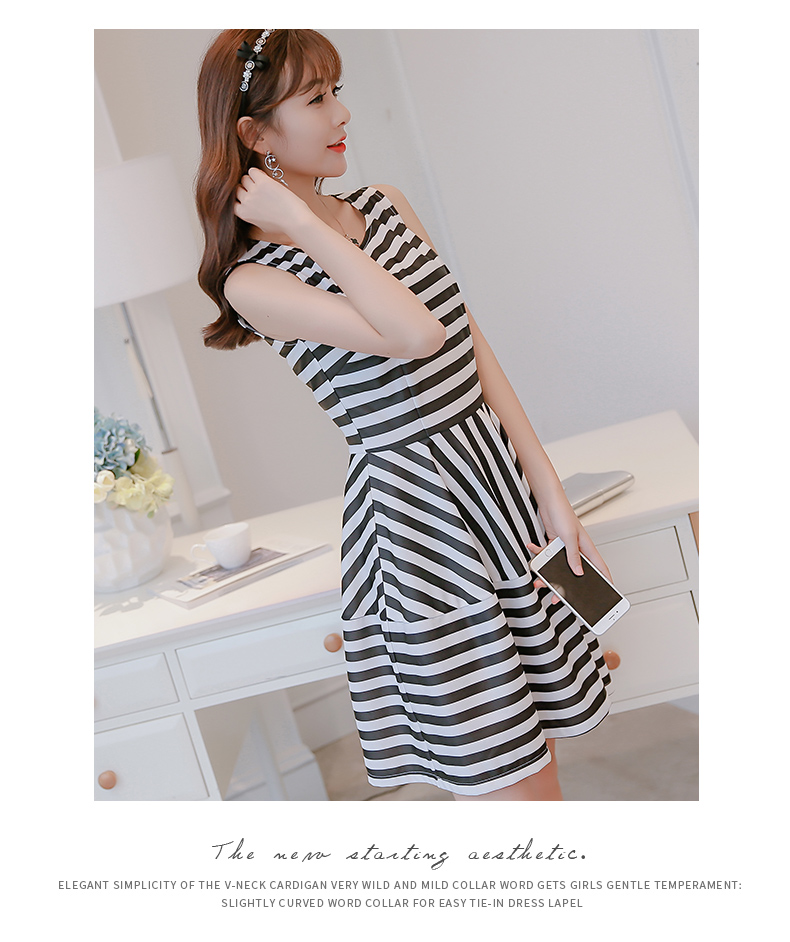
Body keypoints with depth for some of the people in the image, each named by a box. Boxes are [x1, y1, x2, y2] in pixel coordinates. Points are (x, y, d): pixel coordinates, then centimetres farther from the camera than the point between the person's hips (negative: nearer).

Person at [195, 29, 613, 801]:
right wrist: (304, 225, -17)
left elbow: (475, 352, 8)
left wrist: (553, 495, 5)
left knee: (539, 761, 14)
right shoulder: (253, 280, -11)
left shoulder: (385, 208, 9)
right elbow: (415, 334, -26)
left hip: (500, 476, 7)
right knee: (509, 789, -1)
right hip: (412, 512, -6)